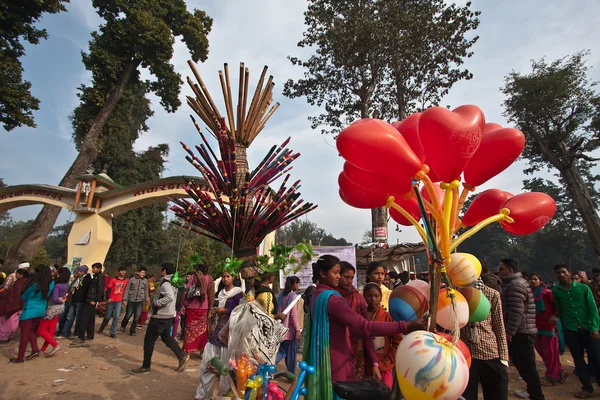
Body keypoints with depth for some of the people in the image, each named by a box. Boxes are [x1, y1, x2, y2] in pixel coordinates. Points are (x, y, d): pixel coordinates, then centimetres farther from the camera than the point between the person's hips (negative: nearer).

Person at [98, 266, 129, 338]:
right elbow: (108, 289, -5)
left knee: (116, 317, -5)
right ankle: (101, 329, 36)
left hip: (119, 301, 1)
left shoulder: (126, 281, 1)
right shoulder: (113, 280, -6)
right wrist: (108, 298, -17)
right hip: (111, 301, -1)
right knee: (107, 316, 12)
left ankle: (112, 332, 3)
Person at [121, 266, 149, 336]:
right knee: (128, 315, 9)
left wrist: (146, 300, 9)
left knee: (136, 317, 1)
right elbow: (127, 290, 0)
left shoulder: (145, 281, 3)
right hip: (131, 301, -1)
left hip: (140, 301, 1)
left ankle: (132, 331, 16)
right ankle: (123, 326, 39)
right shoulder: (132, 279, -3)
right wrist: (125, 299, -5)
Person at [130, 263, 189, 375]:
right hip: (168, 315, 10)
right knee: (167, 338, 19)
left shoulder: (165, 283, -20)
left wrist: (156, 303, -24)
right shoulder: (172, 283, 11)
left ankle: (145, 367, 15)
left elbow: (170, 297, -35)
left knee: (149, 340, 4)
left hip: (160, 316, -10)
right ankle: (182, 356, 17)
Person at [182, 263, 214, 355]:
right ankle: (202, 350, 18)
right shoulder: (210, 280, 7)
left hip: (192, 307, -2)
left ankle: (187, 351, 8)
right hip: (204, 308, 3)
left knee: (190, 328, 7)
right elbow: (211, 295, 5)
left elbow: (186, 291, -7)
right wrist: (210, 309, 9)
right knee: (202, 329, 13)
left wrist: (183, 305, -4)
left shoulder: (194, 277, -1)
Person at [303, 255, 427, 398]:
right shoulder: (331, 299, -25)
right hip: (337, 361, -9)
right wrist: (406, 326, -32)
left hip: (323, 360, 9)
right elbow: (365, 327, -32)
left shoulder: (318, 296, 7)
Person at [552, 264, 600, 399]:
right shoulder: (555, 291, 1)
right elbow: (560, 310, 8)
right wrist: (564, 327, 6)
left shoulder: (583, 288, -2)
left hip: (588, 327, -1)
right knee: (578, 359, 8)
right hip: (570, 330, 1)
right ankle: (587, 388, 21)